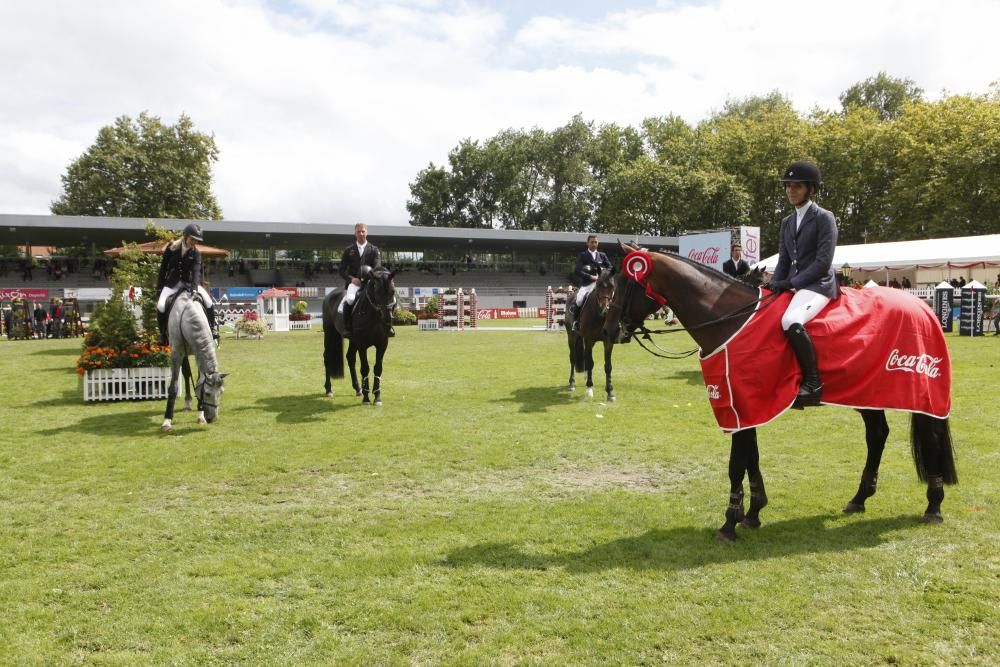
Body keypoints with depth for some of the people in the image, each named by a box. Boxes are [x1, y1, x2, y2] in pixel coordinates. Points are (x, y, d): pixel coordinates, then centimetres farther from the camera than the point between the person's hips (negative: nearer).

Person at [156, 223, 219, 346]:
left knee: (209, 303, -18)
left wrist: (194, 287, -36)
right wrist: (160, 286, 1)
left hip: (189, 282, 1)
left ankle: (213, 328, 2)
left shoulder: (196, 253, -7)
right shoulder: (171, 248, -5)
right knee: (161, 306, -22)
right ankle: (163, 333, -1)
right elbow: (163, 268, 1)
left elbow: (196, 271, -20)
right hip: (172, 283, 0)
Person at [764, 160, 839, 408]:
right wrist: (775, 285, -1)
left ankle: (813, 382, -25)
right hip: (793, 287, 9)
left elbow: (823, 262, -12)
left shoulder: (824, 218, -3)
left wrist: (792, 282, -17)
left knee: (790, 321, -35)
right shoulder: (787, 223, 18)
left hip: (818, 285, -9)